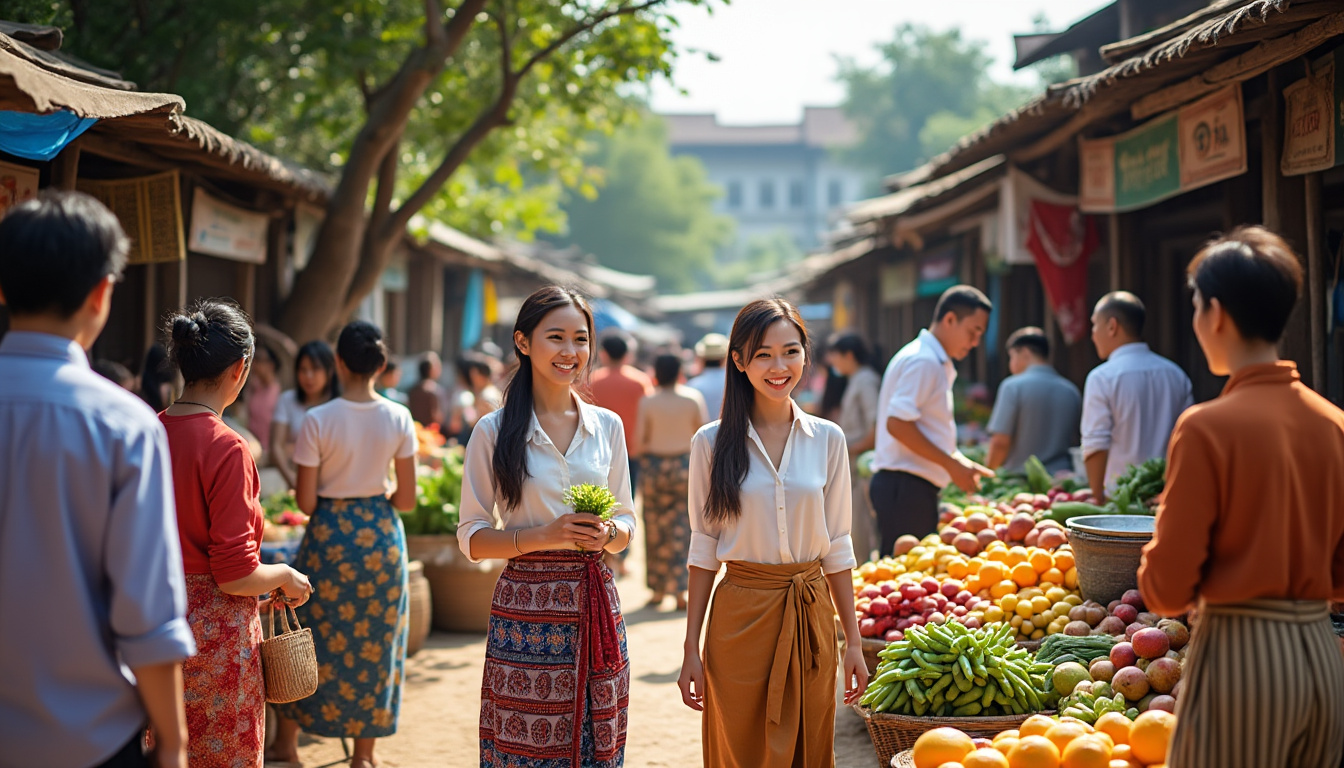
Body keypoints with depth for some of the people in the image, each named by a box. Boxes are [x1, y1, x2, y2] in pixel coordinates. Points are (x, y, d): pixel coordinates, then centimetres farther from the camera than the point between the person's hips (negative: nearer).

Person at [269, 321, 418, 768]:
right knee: (375, 645, 12)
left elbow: (306, 501, -10)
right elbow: (407, 499, -3)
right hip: (383, 537, 2)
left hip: (330, 536, -2)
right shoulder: (399, 419, -6)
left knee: (311, 636, 14)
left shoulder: (318, 420, -13)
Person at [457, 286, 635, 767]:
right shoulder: (494, 432, -2)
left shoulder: (607, 426, 8)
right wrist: (546, 535, -16)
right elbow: (472, 539, -2)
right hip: (527, 611, -3)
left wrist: (607, 533, -8)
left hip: (596, 607, 3)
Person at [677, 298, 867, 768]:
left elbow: (837, 547, 7)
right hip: (741, 618, -2)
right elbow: (704, 548, 1)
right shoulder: (713, 443, -3)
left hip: (810, 617, 2)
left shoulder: (827, 440, 2)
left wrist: (854, 642, 6)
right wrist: (691, 649, -1)